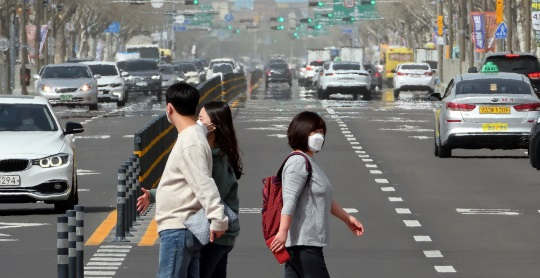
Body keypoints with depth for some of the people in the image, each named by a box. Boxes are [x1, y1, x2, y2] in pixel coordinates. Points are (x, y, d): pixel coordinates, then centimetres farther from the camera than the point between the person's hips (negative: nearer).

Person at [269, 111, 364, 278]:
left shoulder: (309, 162, 21)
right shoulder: (299, 162, -11)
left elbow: (326, 201, 32)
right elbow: (289, 200, -21)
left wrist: (347, 218, 35)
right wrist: (283, 232, -29)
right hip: (304, 244, -10)